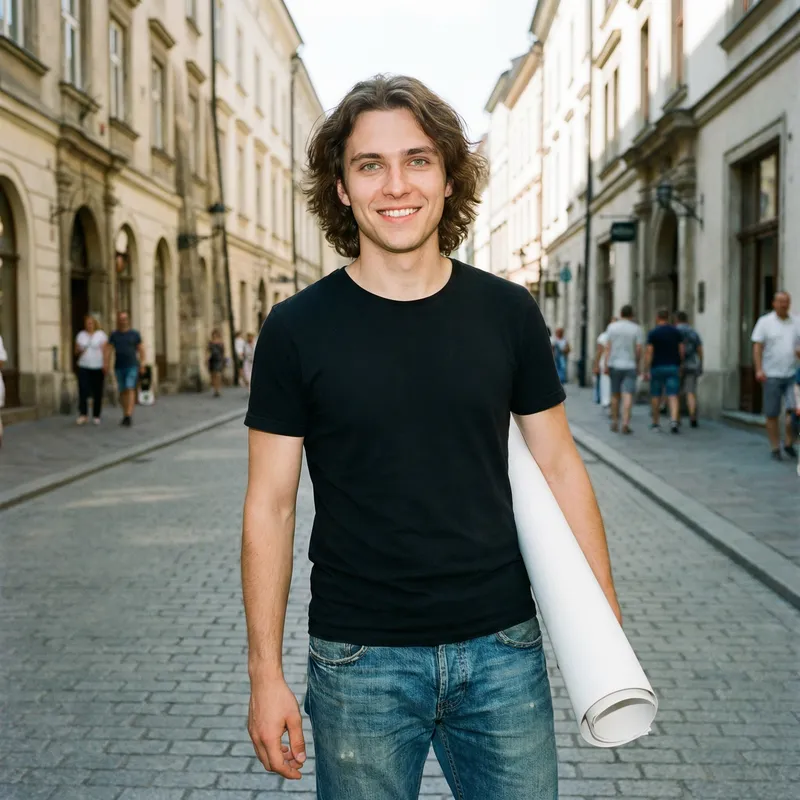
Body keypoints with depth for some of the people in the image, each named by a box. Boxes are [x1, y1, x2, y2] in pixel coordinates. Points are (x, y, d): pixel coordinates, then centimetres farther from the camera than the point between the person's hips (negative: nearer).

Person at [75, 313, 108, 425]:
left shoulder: (101, 334, 3)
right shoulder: (81, 335, 11)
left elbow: (104, 350, -3)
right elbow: (76, 351, 14)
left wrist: (105, 364, -13)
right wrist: (79, 350, -10)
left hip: (98, 367, -2)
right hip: (84, 367, 2)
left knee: (97, 393, 2)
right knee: (83, 391, -11)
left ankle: (96, 416, 10)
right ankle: (83, 415, -11)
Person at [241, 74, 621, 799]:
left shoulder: (509, 313, -1)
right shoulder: (297, 329, -6)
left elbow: (559, 467, 5)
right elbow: (270, 504, -3)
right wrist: (266, 672, -4)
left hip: (502, 649, 2)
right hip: (359, 659, -1)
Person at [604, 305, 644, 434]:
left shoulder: (612, 327, 2)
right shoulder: (637, 329, -1)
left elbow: (608, 347, -3)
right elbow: (639, 350, -4)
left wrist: (606, 365, -3)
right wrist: (638, 366, 9)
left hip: (614, 365, 2)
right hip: (630, 366, -2)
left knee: (615, 395, 13)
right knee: (628, 395, -6)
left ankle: (615, 422, 18)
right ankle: (625, 423, -17)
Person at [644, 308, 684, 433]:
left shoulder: (653, 333, -6)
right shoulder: (676, 332, 4)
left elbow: (649, 353, -11)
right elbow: (681, 350, 5)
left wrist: (646, 370, -10)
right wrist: (680, 366, 15)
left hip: (657, 367, -2)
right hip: (673, 367, 2)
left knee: (656, 396, 10)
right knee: (672, 395, -3)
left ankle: (656, 423, 16)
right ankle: (674, 420, -22)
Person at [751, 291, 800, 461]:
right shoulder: (765, 321, 2)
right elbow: (757, 347, -2)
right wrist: (759, 369, -12)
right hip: (772, 375, -2)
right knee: (772, 414, 3)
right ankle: (775, 448, 13)